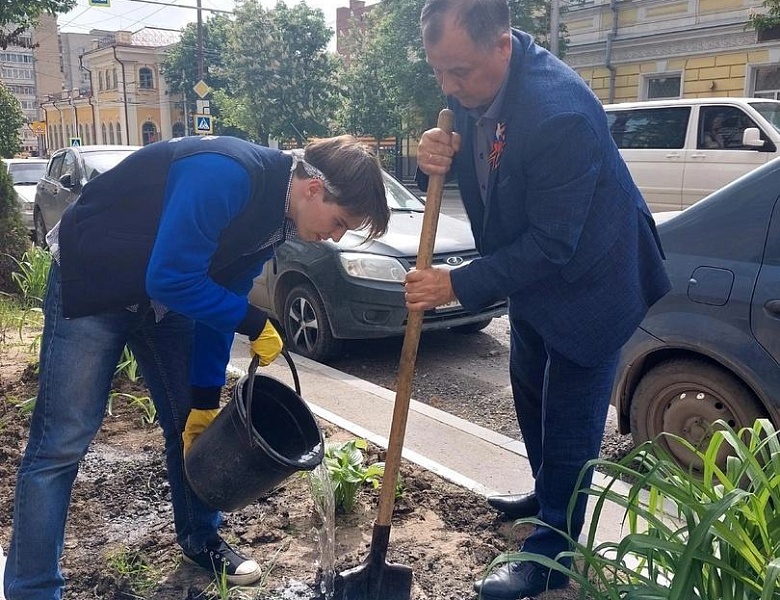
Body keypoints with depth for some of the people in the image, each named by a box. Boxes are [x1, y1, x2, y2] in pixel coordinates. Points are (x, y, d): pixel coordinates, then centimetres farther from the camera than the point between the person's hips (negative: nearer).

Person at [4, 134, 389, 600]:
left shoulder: (275, 216, -5)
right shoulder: (226, 174, -33)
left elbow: (221, 300, 0)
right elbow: (170, 279, -32)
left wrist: (206, 398, 1)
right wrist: (255, 322, -23)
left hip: (167, 295, 8)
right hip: (92, 282, -7)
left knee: (193, 427, 10)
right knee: (62, 444, -6)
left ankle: (201, 540, 30)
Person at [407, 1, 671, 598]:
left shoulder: (561, 112, -36)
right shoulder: (472, 81, -11)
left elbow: (550, 245, -31)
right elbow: (468, 161, 3)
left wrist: (457, 285, -29)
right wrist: (435, 158, -21)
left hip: (589, 280, -8)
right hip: (531, 269, 9)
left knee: (569, 420, 2)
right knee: (530, 389, 22)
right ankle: (547, 493, 46)